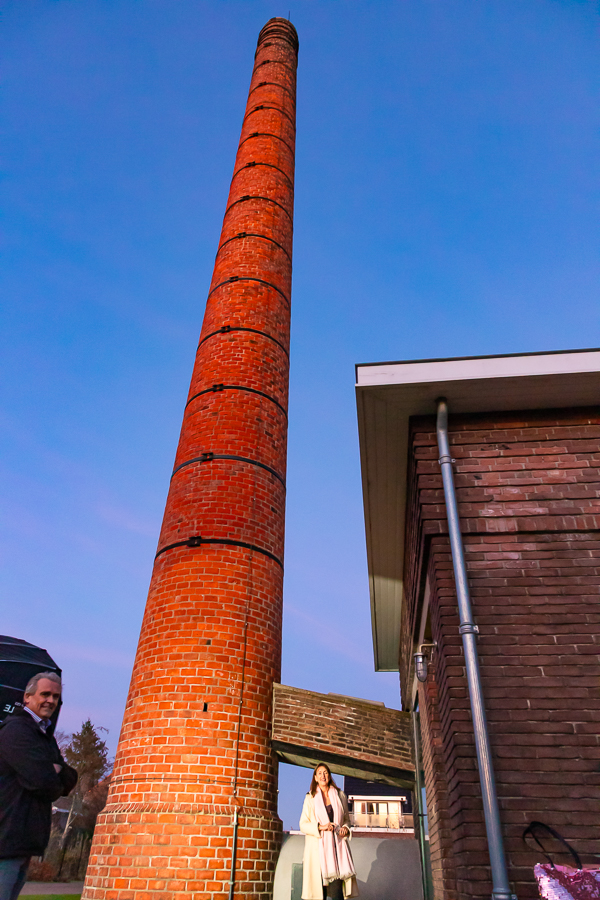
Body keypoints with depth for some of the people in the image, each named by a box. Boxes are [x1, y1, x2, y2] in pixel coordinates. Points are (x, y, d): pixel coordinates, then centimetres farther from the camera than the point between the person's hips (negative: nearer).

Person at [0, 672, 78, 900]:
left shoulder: (46, 736, 17)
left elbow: (70, 780, 12)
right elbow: (44, 782, -22)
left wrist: (58, 770, -10)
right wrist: (58, 785, 0)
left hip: (23, 842, 9)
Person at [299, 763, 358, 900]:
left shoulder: (340, 796, 15)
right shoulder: (310, 798, 9)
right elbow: (303, 824, 5)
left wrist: (346, 829, 0)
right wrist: (320, 827, -11)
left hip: (336, 846, 1)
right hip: (318, 847, -1)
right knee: (319, 888, -7)